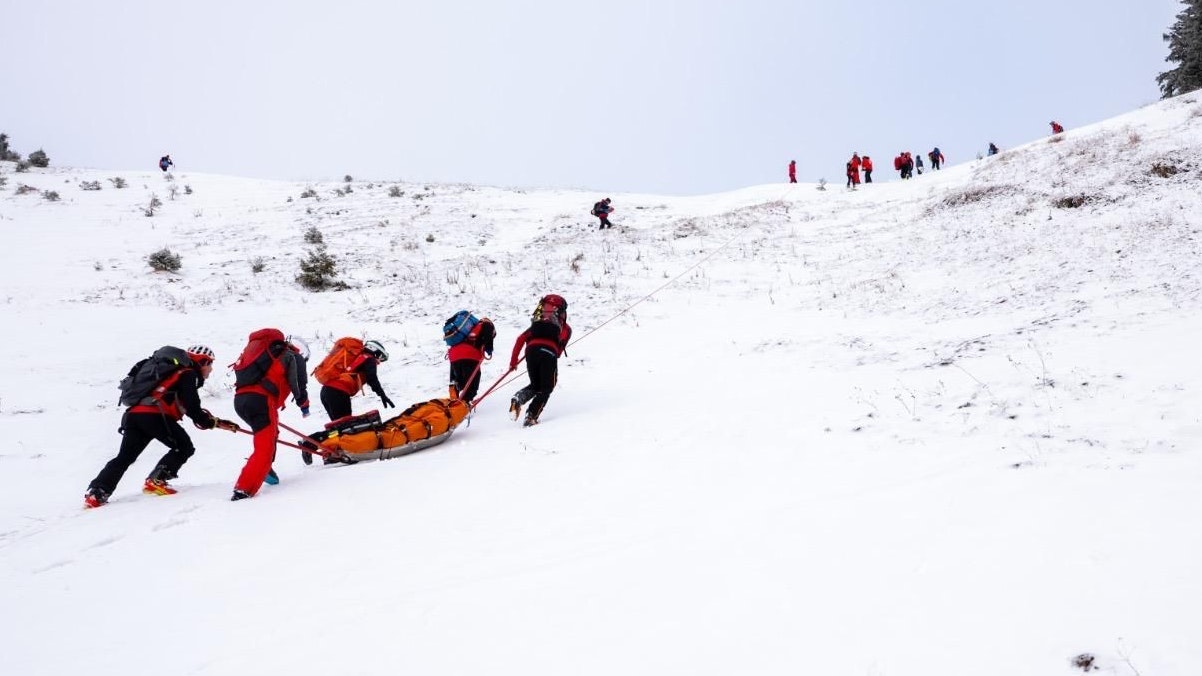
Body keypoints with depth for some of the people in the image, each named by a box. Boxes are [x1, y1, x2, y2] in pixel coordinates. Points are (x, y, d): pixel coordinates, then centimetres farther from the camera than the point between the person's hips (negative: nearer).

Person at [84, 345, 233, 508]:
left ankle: (95, 494, 3)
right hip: (154, 415, -9)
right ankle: (156, 481, -7)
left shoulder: (176, 371, 33)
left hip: (133, 414, 9)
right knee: (184, 447, 4)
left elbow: (187, 407, 31)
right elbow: (192, 408, -7)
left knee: (124, 457, 12)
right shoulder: (189, 375, 4)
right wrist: (213, 422, 2)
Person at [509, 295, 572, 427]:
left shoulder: (537, 324, 31)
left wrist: (513, 361, 19)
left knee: (535, 385, 22)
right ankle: (531, 417, -8)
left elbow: (520, 339, 19)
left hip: (531, 350, 4)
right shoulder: (565, 328, 24)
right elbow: (560, 348, 7)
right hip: (549, 353, -4)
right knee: (546, 388, 10)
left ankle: (518, 399, -9)